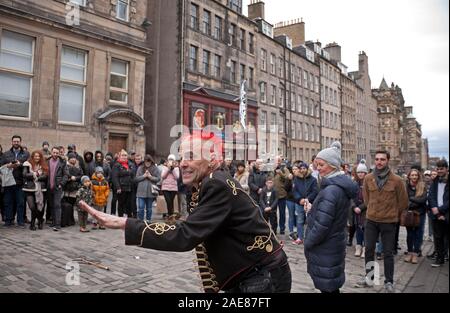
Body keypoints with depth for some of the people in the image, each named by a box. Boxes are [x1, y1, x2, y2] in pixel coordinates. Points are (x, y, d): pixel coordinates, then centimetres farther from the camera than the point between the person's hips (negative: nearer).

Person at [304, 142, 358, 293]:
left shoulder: (331, 190, -24)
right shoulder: (341, 186, 7)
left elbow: (321, 225, -26)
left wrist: (307, 243, -11)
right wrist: (312, 210, 4)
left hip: (325, 249, -9)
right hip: (334, 245, 9)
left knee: (327, 287, 4)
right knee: (332, 286, 20)